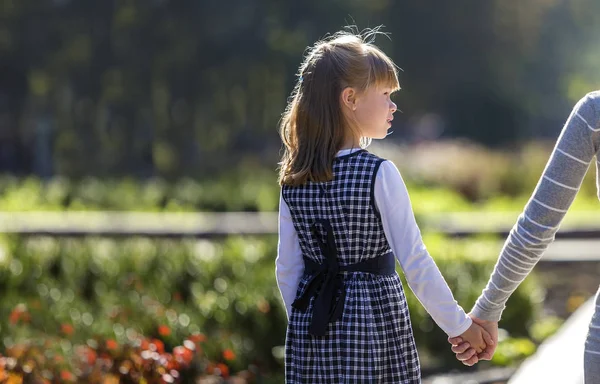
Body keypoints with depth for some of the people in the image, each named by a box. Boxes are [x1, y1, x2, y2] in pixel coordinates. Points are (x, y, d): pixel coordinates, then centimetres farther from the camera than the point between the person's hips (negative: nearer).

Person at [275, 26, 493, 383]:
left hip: (312, 329, 5)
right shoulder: (380, 175, -13)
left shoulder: (294, 179, 2)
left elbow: (287, 270, 6)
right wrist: (461, 325, -4)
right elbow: (415, 263, -13)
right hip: (374, 324, -5)